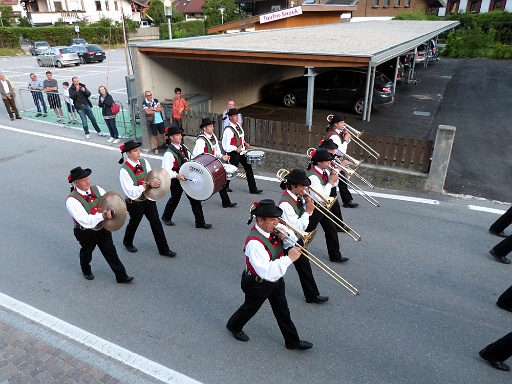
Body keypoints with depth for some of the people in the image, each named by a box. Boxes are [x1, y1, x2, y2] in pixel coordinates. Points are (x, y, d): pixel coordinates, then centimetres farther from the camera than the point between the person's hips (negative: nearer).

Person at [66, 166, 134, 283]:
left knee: (111, 252, 10)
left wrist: (110, 210, -24)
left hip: (103, 228, 4)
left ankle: (121, 276, 20)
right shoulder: (72, 200, -23)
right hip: (86, 233, -4)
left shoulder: (97, 189, -4)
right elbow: (85, 220, -29)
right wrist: (102, 215, -38)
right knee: (86, 253, 22)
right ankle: (86, 271, 51)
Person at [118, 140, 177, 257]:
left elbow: (151, 177, 5)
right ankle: (127, 242, 48)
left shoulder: (144, 162, -3)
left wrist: (154, 181, -19)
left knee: (156, 223, 7)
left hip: (148, 198, 5)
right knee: (134, 223, 18)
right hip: (135, 202, -5)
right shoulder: (124, 170, -21)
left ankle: (164, 249, 18)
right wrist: (147, 185, -27)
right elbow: (131, 192, -23)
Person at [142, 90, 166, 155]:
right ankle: (156, 148, 15)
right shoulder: (144, 103, -6)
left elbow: (160, 108, -3)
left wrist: (153, 109, -15)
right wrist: (156, 110, -6)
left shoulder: (156, 100, 7)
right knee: (154, 135, 5)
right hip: (152, 122, -3)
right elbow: (148, 112, -18)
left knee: (163, 134, 12)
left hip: (160, 120, 3)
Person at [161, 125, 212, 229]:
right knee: (175, 199, 15)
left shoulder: (183, 147, 4)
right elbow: (166, 170, -26)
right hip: (176, 180, -6)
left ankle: (200, 222, 15)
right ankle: (166, 217, 42)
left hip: (188, 177, 6)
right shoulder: (169, 153, -20)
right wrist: (176, 175, -40)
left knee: (195, 199, 5)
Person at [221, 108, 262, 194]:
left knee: (249, 168, 6)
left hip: (241, 152, 8)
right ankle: (225, 186, 28)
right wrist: (236, 149, -24)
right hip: (233, 154, -8)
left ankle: (253, 189, 12)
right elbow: (225, 145, -21)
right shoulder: (228, 130, -19)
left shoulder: (238, 126, 7)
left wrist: (244, 143, 5)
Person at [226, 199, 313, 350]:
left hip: (275, 280, 7)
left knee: (283, 312, 20)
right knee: (250, 308, 22)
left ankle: (292, 341, 38)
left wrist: (283, 238, -18)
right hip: (258, 285, -6)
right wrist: (289, 258, -39)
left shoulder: (271, 230, -14)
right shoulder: (254, 243, -38)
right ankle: (234, 326, 52)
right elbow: (267, 272, -41)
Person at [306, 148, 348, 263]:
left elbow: (334, 184, 13)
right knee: (307, 232, 7)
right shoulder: (313, 176, -29)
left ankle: (335, 255, 29)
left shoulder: (324, 171, -2)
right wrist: (330, 181, -26)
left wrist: (335, 176, -8)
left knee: (331, 230, 15)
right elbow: (320, 197, -31)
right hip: (314, 209, -8)